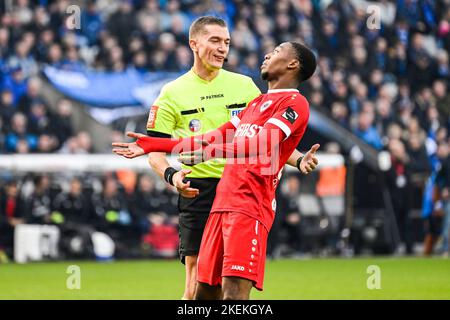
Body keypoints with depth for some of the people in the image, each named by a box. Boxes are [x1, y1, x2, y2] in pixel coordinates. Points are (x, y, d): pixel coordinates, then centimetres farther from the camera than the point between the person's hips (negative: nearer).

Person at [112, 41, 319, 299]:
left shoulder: (294, 102, -2)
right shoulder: (257, 103, 28)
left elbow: (263, 143, -18)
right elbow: (216, 138, 32)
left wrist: (209, 152, -31)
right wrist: (151, 145, 31)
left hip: (251, 205, -9)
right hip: (222, 203, 9)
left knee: (234, 293, -21)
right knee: (205, 292, 9)